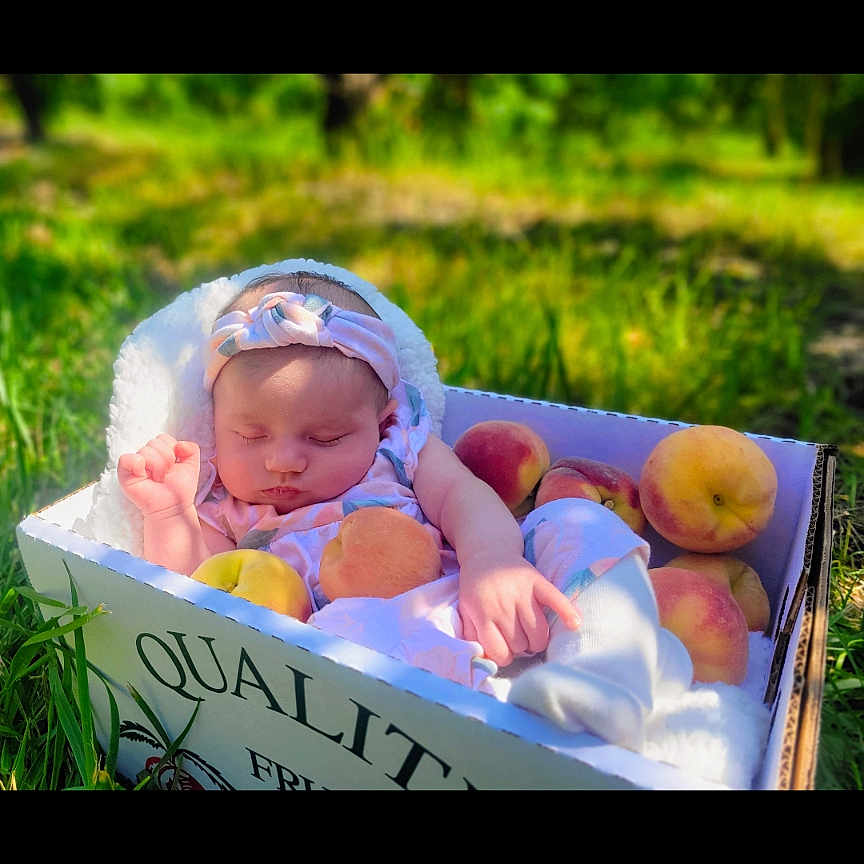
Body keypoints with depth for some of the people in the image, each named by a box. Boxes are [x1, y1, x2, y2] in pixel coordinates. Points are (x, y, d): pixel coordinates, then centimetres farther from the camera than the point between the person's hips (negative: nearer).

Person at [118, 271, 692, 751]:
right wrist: (167, 515, -4)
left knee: (576, 521, -13)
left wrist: (491, 557, -23)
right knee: (344, 627, -36)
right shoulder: (221, 511, 17)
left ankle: (606, 660, -33)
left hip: (486, 604, 3)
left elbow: (461, 494, -1)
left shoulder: (399, 450, 16)